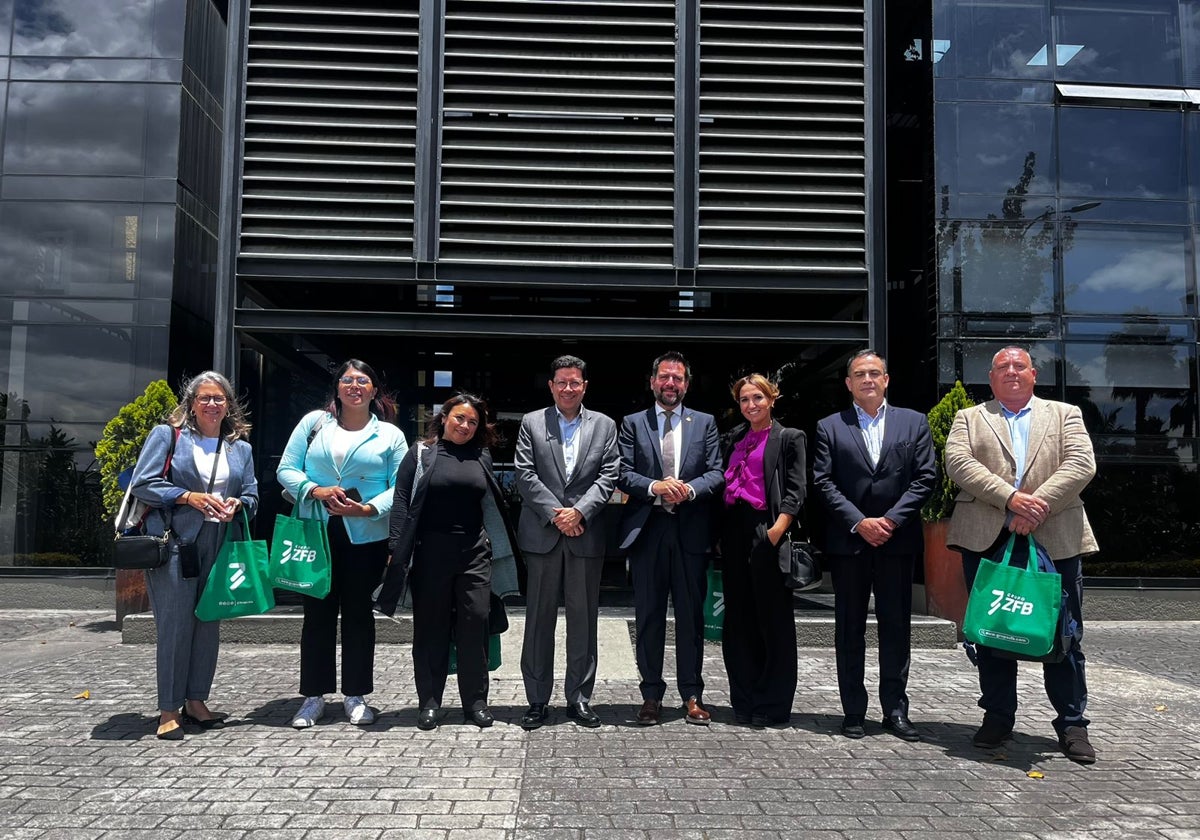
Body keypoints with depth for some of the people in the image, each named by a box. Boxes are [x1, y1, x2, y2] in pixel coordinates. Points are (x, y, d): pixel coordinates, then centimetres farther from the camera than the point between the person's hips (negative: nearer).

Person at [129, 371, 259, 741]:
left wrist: (237, 505, -9)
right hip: (174, 543, -5)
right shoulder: (166, 435, 3)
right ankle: (169, 711, 5)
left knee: (209, 624, 9)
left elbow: (252, 495, 14)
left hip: (220, 547, 5)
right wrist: (188, 497, -15)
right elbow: (142, 484, -4)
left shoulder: (241, 447, 17)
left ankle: (196, 702, 21)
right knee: (175, 625, -5)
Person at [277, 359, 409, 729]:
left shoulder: (390, 434, 5)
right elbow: (286, 469, 4)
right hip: (315, 532, 1)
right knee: (317, 612, 5)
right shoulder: (313, 422, 8)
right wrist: (316, 491, -13)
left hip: (366, 536, -1)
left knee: (358, 613, 7)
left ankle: (356, 695, 18)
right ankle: (313, 696, 16)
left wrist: (368, 509, -17)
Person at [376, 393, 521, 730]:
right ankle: (429, 702, 16)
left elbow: (492, 504, 14)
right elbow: (401, 502, -2)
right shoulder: (421, 454, 2)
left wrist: (498, 549, 10)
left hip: (475, 552, 2)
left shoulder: (482, 457, 12)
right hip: (431, 552, -2)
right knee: (431, 627, 5)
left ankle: (476, 701, 11)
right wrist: (396, 549, -10)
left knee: (475, 623, 0)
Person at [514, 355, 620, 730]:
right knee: (539, 618, 5)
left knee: (584, 619, 6)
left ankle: (579, 698, 17)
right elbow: (524, 474, -2)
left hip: (586, 535, 1)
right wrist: (555, 513, -11)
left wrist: (579, 510, -12)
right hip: (542, 534, -1)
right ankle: (537, 701, 14)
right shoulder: (531, 422, 7)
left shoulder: (604, 425, 9)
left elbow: (608, 476, 1)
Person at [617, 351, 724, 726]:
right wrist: (654, 487, -17)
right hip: (647, 530, 0)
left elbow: (717, 473, 3)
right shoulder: (633, 424, 8)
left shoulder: (705, 423, 10)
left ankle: (692, 695, 15)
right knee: (649, 616, 6)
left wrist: (689, 489, -16)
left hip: (690, 530, 0)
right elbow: (623, 473, 0)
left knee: (691, 615, 5)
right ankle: (651, 695, 15)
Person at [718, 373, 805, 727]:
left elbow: (795, 490, -4)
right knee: (739, 618, 8)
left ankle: (772, 705, 8)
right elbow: (722, 482, 16)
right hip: (733, 530, 5)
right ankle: (744, 701, 18)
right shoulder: (732, 439, 18)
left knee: (773, 618, 0)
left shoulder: (789, 438, 4)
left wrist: (778, 529, -18)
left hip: (766, 530, -5)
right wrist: (717, 533, 6)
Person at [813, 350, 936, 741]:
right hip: (848, 541, 0)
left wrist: (891, 520, -10)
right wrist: (859, 522, -11)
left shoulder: (914, 422, 9)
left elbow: (925, 477, 1)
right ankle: (853, 712, 14)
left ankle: (895, 709, 15)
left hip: (897, 539, 0)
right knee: (849, 628, 5)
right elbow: (823, 482, -1)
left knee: (897, 626, 5)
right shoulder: (830, 427, 6)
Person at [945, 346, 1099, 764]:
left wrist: (1037, 504, -15)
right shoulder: (968, 419, 13)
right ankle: (997, 717, 19)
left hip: (1055, 538, 0)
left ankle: (1072, 722, 14)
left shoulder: (1065, 414, 14)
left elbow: (1081, 465, -2)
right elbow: (958, 463, -4)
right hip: (987, 539, 1)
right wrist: (1011, 498, -17)